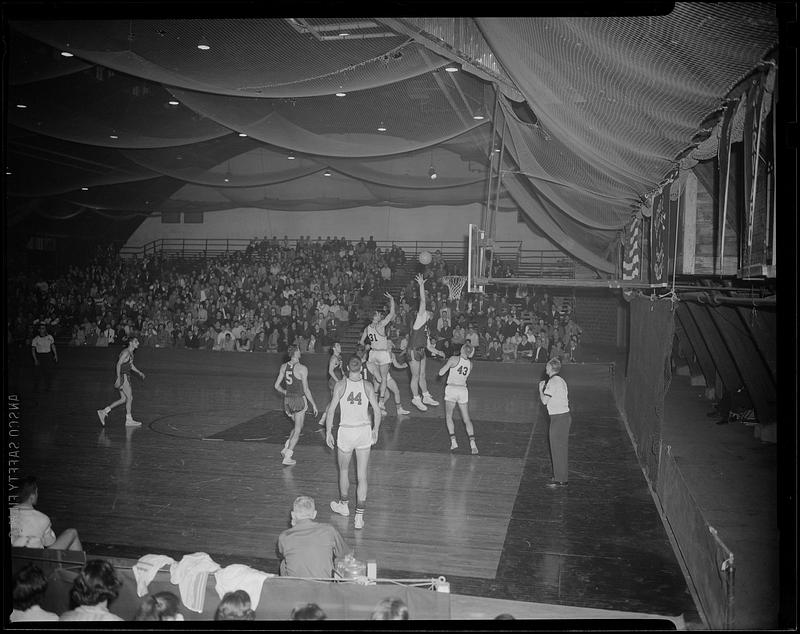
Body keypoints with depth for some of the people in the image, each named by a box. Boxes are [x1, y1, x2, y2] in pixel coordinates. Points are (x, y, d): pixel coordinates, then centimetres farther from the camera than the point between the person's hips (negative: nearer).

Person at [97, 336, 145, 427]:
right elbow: (118, 364, -20)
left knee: (123, 399, 11)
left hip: (126, 377, 10)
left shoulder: (131, 353, 15)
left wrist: (139, 372, 21)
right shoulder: (126, 352, -14)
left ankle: (103, 412, 13)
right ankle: (129, 420, 0)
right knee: (129, 397, -6)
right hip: (123, 376, -10)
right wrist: (118, 378, -25)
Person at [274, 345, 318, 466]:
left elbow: (277, 385, 6)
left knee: (298, 426, 25)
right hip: (299, 400, -6)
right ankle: (287, 457, 3)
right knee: (298, 430, 5)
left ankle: (286, 448, 15)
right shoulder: (302, 368, -15)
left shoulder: (284, 367, 2)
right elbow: (306, 390, -13)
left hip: (287, 400, 6)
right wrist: (314, 405, -4)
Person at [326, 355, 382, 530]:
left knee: (344, 470, 22)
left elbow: (331, 410, -8)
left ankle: (344, 504, 41)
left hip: (346, 431, -1)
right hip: (364, 431, 1)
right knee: (362, 476, 5)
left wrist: (328, 432, 2)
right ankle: (359, 516, 4)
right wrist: (375, 430, 13)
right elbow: (377, 411, -1)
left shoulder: (340, 385, -7)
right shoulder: (367, 386, -3)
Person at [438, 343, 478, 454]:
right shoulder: (470, 364, 7)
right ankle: (472, 443, -9)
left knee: (448, 417, 13)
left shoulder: (454, 359, -8)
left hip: (451, 388, -3)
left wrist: (445, 366, 10)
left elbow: (441, 373, -8)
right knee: (467, 420, 7)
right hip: (463, 390, 3)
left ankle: (453, 441, 1)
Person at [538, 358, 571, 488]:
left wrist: (541, 388, -1)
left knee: (557, 449, -2)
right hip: (565, 415, 9)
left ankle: (560, 480, 3)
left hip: (558, 418, -9)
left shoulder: (553, 381, -15)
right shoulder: (561, 380, 14)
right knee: (561, 447, 16)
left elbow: (544, 400, -18)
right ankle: (561, 477, 24)